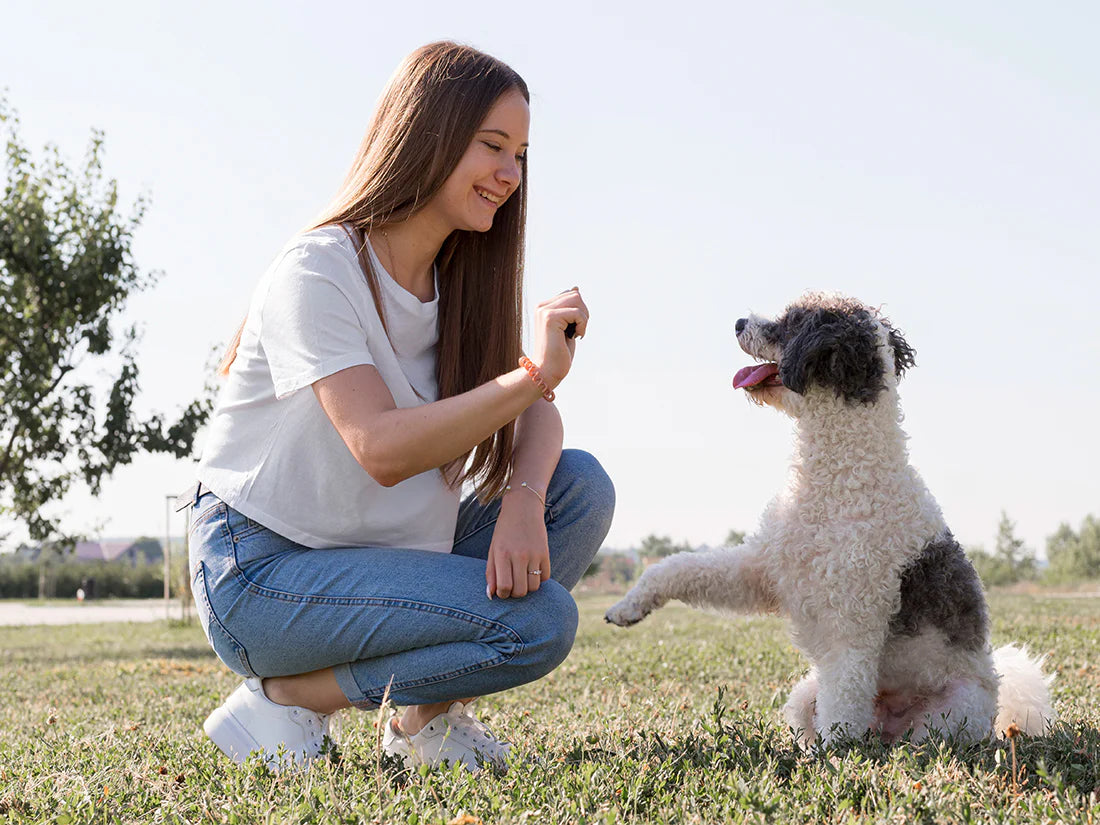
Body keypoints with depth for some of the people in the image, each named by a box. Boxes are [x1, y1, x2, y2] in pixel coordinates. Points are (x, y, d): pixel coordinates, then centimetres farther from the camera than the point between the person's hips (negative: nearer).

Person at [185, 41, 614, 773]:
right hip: (259, 571, -8)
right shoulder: (316, 272, -18)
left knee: (580, 486, -7)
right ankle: (286, 695, -8)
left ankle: (429, 712, 2)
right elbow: (382, 450, -28)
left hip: (378, 558, 8)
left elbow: (534, 415, 0)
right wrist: (533, 374, -33)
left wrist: (523, 500, -21)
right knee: (540, 619, -22)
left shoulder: (460, 281, 8)